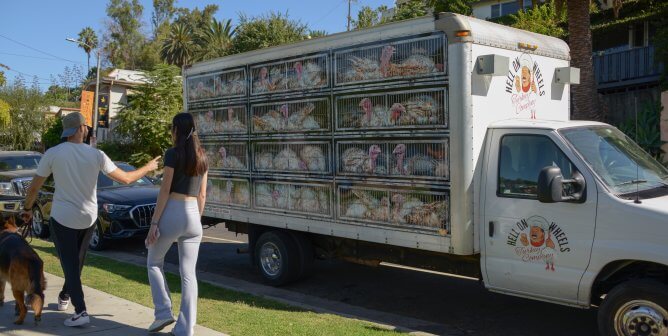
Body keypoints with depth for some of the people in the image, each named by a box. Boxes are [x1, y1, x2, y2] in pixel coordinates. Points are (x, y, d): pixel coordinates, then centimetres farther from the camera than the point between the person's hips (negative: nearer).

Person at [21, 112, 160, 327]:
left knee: (69, 264, 1)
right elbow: (125, 179, -7)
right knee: (77, 262, 23)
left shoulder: (53, 153, -10)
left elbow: (34, 187, -3)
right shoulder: (96, 155, -8)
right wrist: (148, 168, 9)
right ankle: (65, 297, 40)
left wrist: (27, 209, 15)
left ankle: (81, 311, -9)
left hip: (62, 218, -2)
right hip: (88, 218, 3)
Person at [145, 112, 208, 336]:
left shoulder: (173, 154, -7)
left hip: (173, 212, -5)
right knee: (188, 273, 5)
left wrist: (154, 222, -9)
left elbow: (165, 190, -11)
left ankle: (163, 312, 7)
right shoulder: (202, 157, 11)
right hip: (193, 214, 5)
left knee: (154, 262, 17)